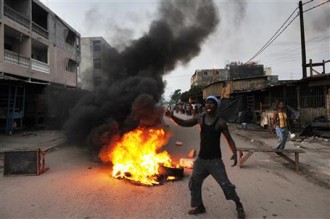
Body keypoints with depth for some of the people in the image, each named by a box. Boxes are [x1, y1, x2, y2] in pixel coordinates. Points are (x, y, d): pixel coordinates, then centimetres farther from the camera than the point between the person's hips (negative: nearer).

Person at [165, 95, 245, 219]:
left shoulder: (220, 123, -11)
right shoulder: (200, 118, -1)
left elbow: (229, 139, -4)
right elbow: (184, 123, 6)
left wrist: (235, 153, -20)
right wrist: (172, 117, -11)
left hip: (215, 160, -4)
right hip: (201, 159, 5)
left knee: (225, 184, -1)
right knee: (194, 183, 12)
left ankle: (239, 206, 24)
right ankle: (199, 206, 33)